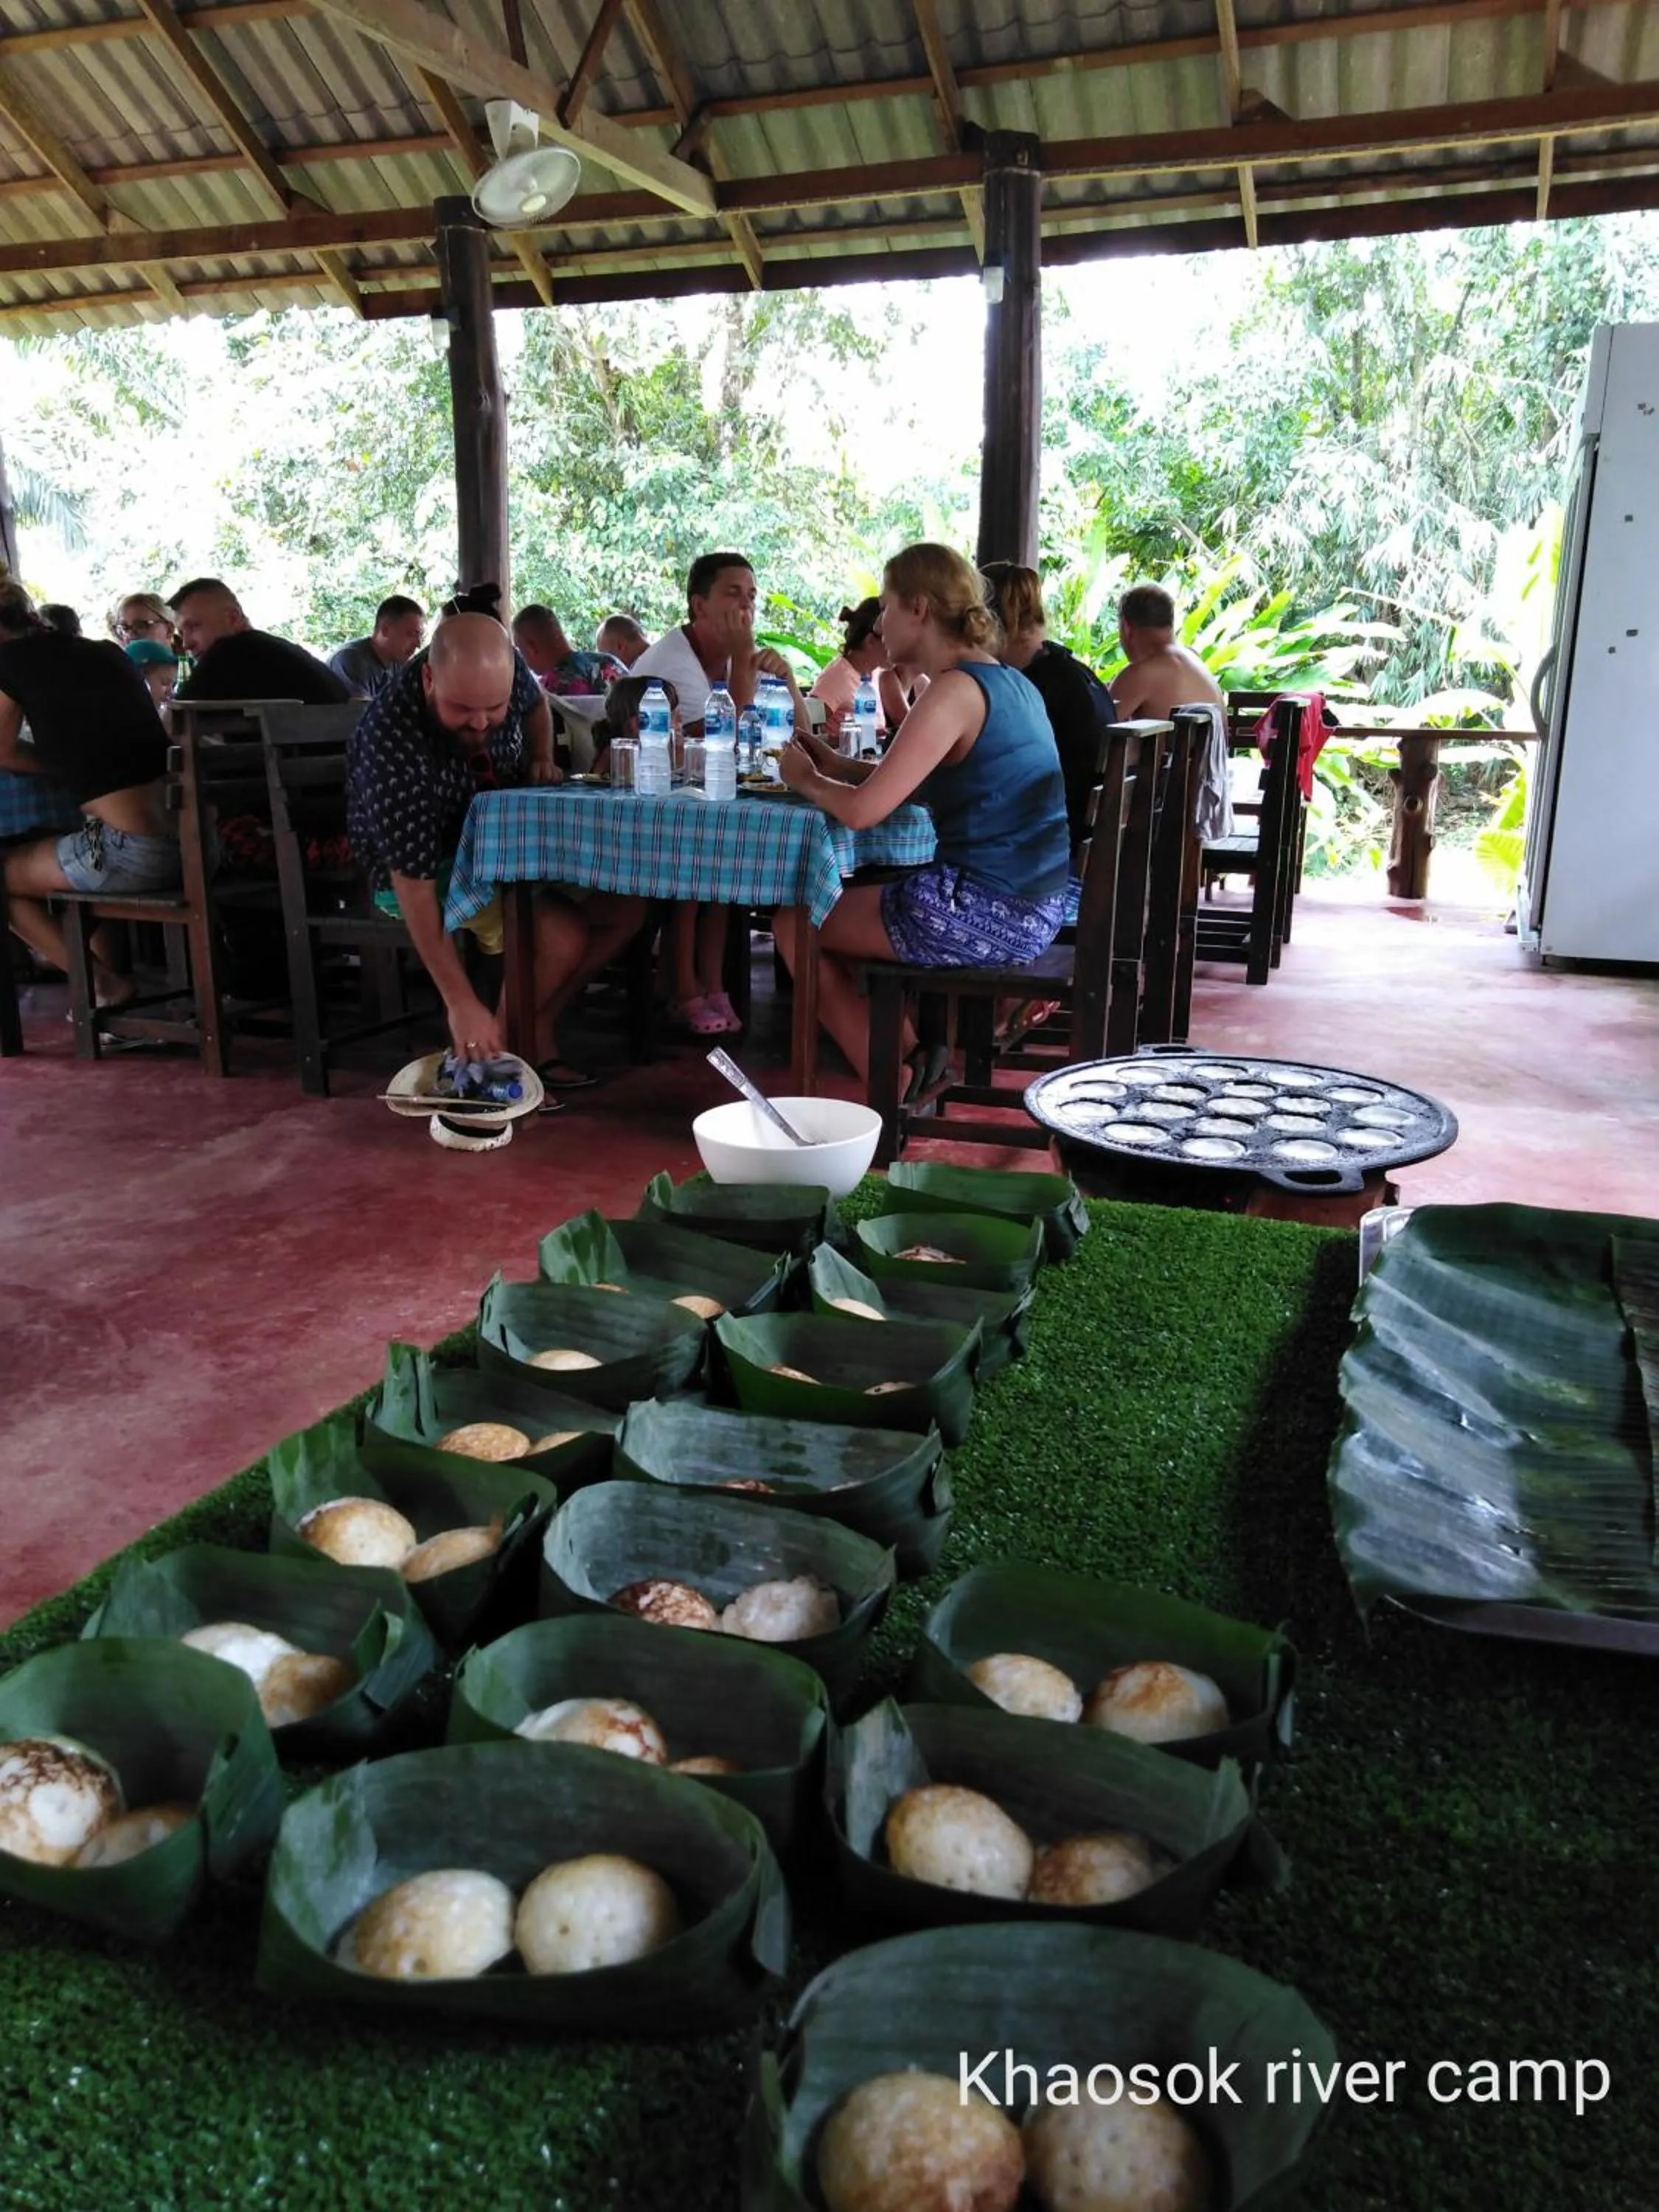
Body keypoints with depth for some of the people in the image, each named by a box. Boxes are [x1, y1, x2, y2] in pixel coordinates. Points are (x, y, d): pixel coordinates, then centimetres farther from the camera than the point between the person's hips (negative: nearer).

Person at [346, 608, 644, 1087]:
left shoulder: (505, 669, -15)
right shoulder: (392, 744, -34)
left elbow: (536, 704, 14)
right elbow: (414, 885, -34)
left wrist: (541, 759, -5)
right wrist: (461, 1003, -37)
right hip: (426, 866, -7)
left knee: (625, 907, -6)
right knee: (562, 936, -28)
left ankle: (539, 1030, 6)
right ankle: (491, 1058, -7)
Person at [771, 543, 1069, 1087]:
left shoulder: (954, 690, -16)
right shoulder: (1008, 681, 12)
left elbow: (862, 811, -20)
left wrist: (805, 779, 0)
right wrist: (837, 765, 15)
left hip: (985, 915, -10)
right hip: (1034, 909, 10)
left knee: (794, 924, 8)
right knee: (849, 900, 28)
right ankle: (911, 1054, 19)